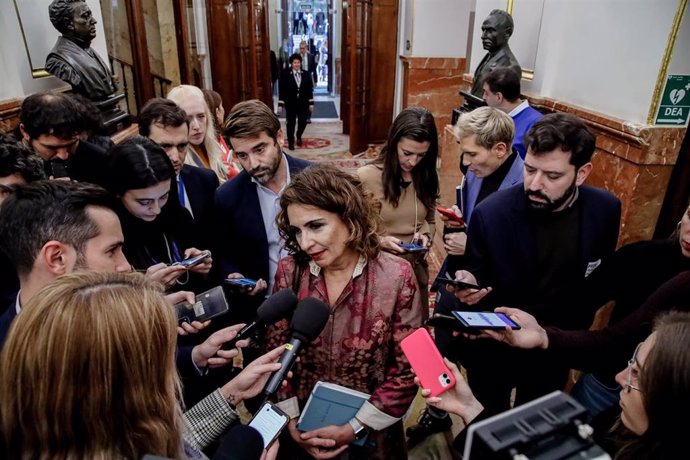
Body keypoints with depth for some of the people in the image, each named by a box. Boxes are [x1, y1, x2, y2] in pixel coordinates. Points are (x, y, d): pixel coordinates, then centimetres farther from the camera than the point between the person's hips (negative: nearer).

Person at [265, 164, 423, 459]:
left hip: (371, 434, -2)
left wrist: (353, 428, -14)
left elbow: (408, 369, -13)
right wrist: (291, 422, -8)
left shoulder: (396, 277, -18)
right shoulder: (289, 272, -10)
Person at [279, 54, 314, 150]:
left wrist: (311, 103, 1)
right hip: (290, 104, -2)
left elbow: (309, 90, 5)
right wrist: (280, 104, -8)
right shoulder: (285, 75, -3)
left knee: (303, 122, -1)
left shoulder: (306, 74, 4)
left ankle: (299, 136, 29)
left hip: (303, 104, 2)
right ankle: (291, 142, 18)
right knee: (291, 123, 4)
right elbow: (282, 91, -4)